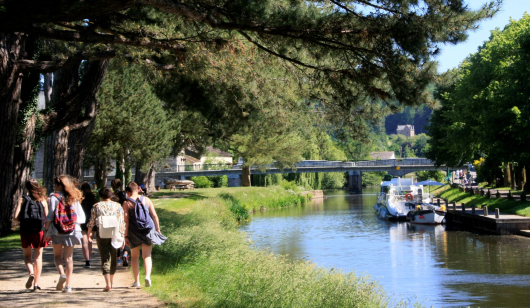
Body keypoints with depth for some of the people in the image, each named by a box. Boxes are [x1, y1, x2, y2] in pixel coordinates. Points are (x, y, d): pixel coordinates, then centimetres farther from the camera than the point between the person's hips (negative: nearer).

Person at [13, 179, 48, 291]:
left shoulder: (22, 200, -2)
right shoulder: (43, 200, 0)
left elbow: (16, 217, -9)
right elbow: (47, 218, -4)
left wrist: (24, 219, 11)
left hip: (25, 231, 0)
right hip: (39, 231, 1)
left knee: (27, 256, 16)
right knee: (38, 256, 10)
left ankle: (31, 273, -13)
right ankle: (36, 284, 8)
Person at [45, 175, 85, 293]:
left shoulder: (54, 197, -6)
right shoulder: (74, 198, 5)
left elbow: (50, 217, -8)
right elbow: (81, 217, 4)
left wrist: (47, 231, -1)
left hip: (57, 231, -3)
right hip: (72, 231, 3)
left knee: (57, 255, 12)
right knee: (69, 257, 7)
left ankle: (62, 274, -14)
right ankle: (68, 285, 4)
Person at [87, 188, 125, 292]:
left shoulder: (96, 206, 1)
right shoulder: (117, 206, 4)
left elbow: (92, 221, 3)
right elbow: (122, 222, 0)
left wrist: (89, 233, 18)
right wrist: (122, 236, 4)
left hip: (102, 234, -2)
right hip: (115, 235, 2)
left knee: (105, 259, 0)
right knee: (113, 258, 16)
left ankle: (108, 284, -12)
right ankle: (111, 282, 29)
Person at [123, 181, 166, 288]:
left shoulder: (127, 203, -2)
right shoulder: (146, 199, 5)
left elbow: (126, 220, -7)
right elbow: (154, 216, 4)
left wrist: (126, 236, -6)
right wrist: (158, 230, 10)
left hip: (134, 231, -1)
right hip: (148, 230, 2)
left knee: (134, 256, 13)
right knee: (147, 255, 9)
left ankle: (137, 281, 13)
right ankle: (147, 276, -14)